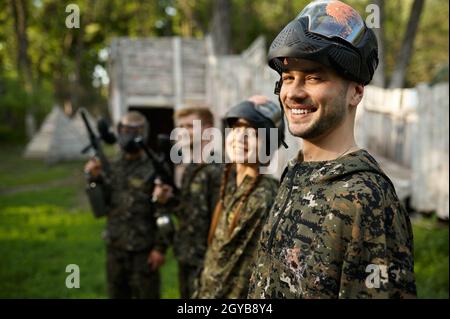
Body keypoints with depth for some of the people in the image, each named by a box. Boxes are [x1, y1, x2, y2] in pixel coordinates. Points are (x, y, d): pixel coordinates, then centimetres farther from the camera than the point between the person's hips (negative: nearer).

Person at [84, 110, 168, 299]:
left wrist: (160, 247, -15)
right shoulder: (114, 168, 10)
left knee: (146, 295, 2)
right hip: (115, 247, 6)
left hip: (143, 250, -6)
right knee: (117, 295, 16)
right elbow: (103, 204, 8)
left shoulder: (153, 169, -9)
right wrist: (95, 179, -8)